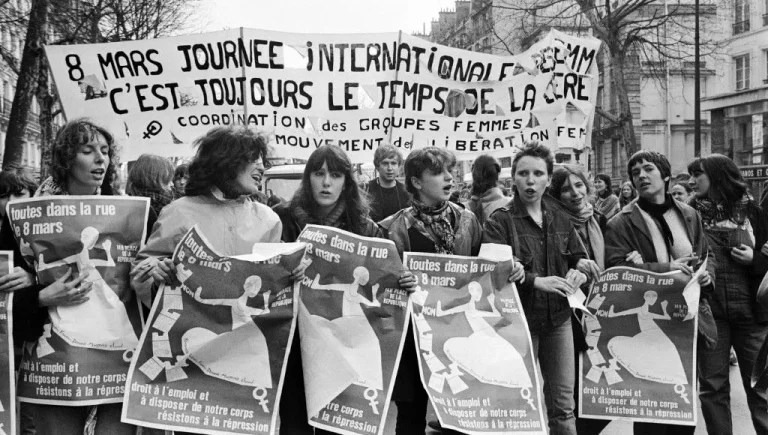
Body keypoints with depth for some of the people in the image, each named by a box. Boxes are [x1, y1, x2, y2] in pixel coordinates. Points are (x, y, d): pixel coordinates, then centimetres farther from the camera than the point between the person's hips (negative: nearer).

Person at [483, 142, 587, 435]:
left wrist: (578, 270, -2)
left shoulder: (561, 221, 11)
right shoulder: (499, 221, -6)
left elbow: (581, 257, 21)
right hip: (519, 320, -4)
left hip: (558, 319, 4)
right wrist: (538, 281, -26)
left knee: (564, 403, 7)